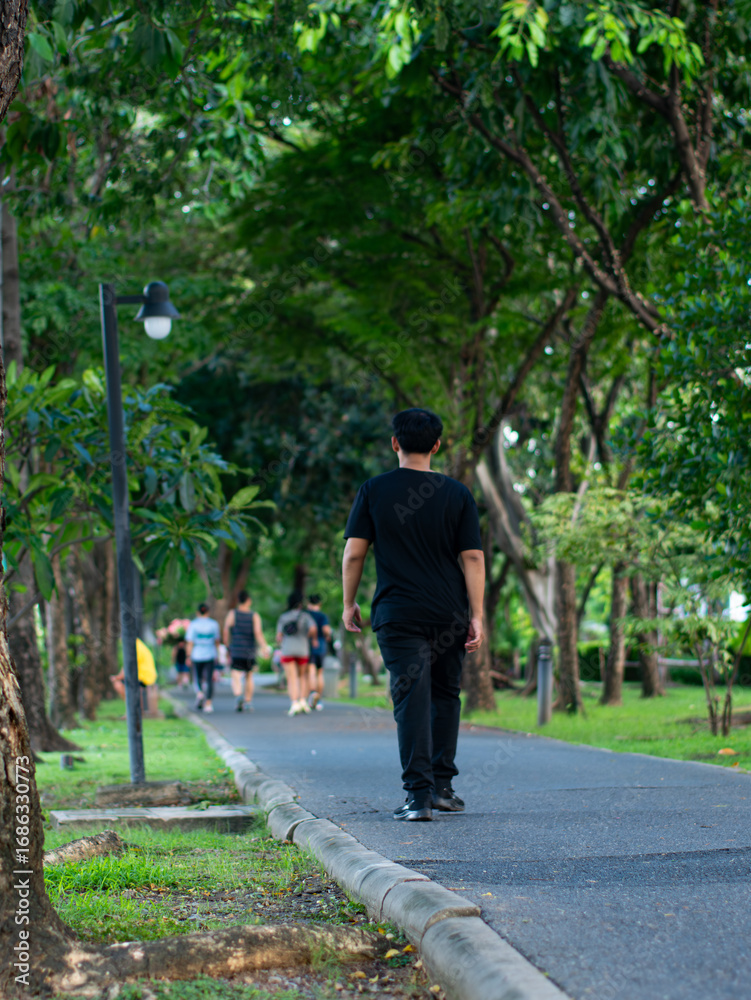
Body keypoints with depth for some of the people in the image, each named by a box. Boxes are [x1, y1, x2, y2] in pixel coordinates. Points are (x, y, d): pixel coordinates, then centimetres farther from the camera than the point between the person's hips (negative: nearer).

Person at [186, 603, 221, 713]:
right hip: (210, 655, 1)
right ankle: (208, 703, -4)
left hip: (197, 655, -1)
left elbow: (190, 643, -6)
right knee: (209, 679, 2)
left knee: (198, 677, 15)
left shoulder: (193, 624, -4)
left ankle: (200, 693, -13)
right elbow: (217, 641, 9)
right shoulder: (213, 624, 2)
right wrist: (216, 654, 20)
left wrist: (189, 656, 0)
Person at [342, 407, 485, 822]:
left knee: (412, 700, -5)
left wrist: (349, 604, 10)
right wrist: (476, 617, 1)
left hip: (398, 614, -2)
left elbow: (353, 553, -2)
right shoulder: (457, 494, 2)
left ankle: (419, 795, -11)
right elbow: (473, 558, -1)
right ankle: (442, 787, 20)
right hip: (449, 613, 2)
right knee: (445, 695, 16)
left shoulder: (373, 491, -1)